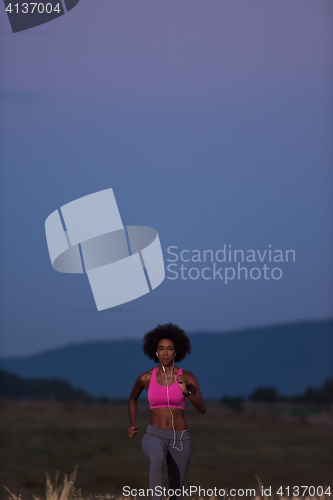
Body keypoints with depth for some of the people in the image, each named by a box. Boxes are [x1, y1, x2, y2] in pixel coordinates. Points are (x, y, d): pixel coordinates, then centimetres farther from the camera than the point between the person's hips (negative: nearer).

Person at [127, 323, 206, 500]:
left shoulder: (188, 377, -3)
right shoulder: (145, 378, 0)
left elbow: (202, 408, -14)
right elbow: (133, 398, 22)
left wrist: (186, 392, -32)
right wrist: (133, 425, 7)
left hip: (180, 440, 2)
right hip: (154, 438, -1)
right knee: (157, 457, -40)